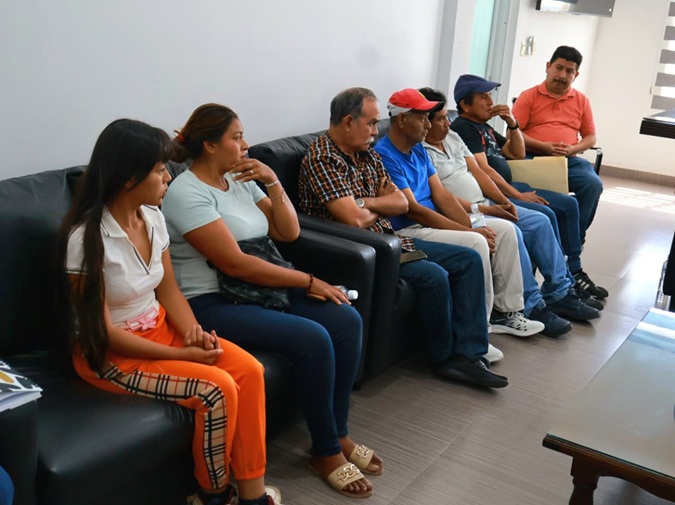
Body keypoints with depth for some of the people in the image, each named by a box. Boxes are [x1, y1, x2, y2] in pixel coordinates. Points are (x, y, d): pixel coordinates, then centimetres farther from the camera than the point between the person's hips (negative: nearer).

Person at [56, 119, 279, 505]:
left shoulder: (153, 216, -1)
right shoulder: (86, 238, -23)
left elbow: (169, 290, 7)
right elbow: (104, 331, -20)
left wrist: (192, 330, -13)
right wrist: (180, 355, -20)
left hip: (160, 328, 7)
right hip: (110, 354, -7)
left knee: (250, 371, -13)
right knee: (218, 389, -24)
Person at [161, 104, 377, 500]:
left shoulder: (241, 180, 10)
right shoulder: (187, 193, -15)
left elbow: (289, 232, 10)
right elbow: (235, 264, -21)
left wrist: (272, 181, -5)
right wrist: (308, 281, -17)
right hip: (212, 303, -8)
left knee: (347, 320, -11)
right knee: (313, 339, -26)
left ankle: (339, 434, 3)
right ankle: (326, 452, -5)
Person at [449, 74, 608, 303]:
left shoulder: (484, 127, 20)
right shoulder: (463, 128, -10)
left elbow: (517, 153, 25)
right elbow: (483, 170, -19)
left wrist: (512, 123, 9)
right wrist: (518, 196, -17)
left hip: (508, 188, 11)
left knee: (569, 204, 7)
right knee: (545, 215, -27)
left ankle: (574, 273, 13)